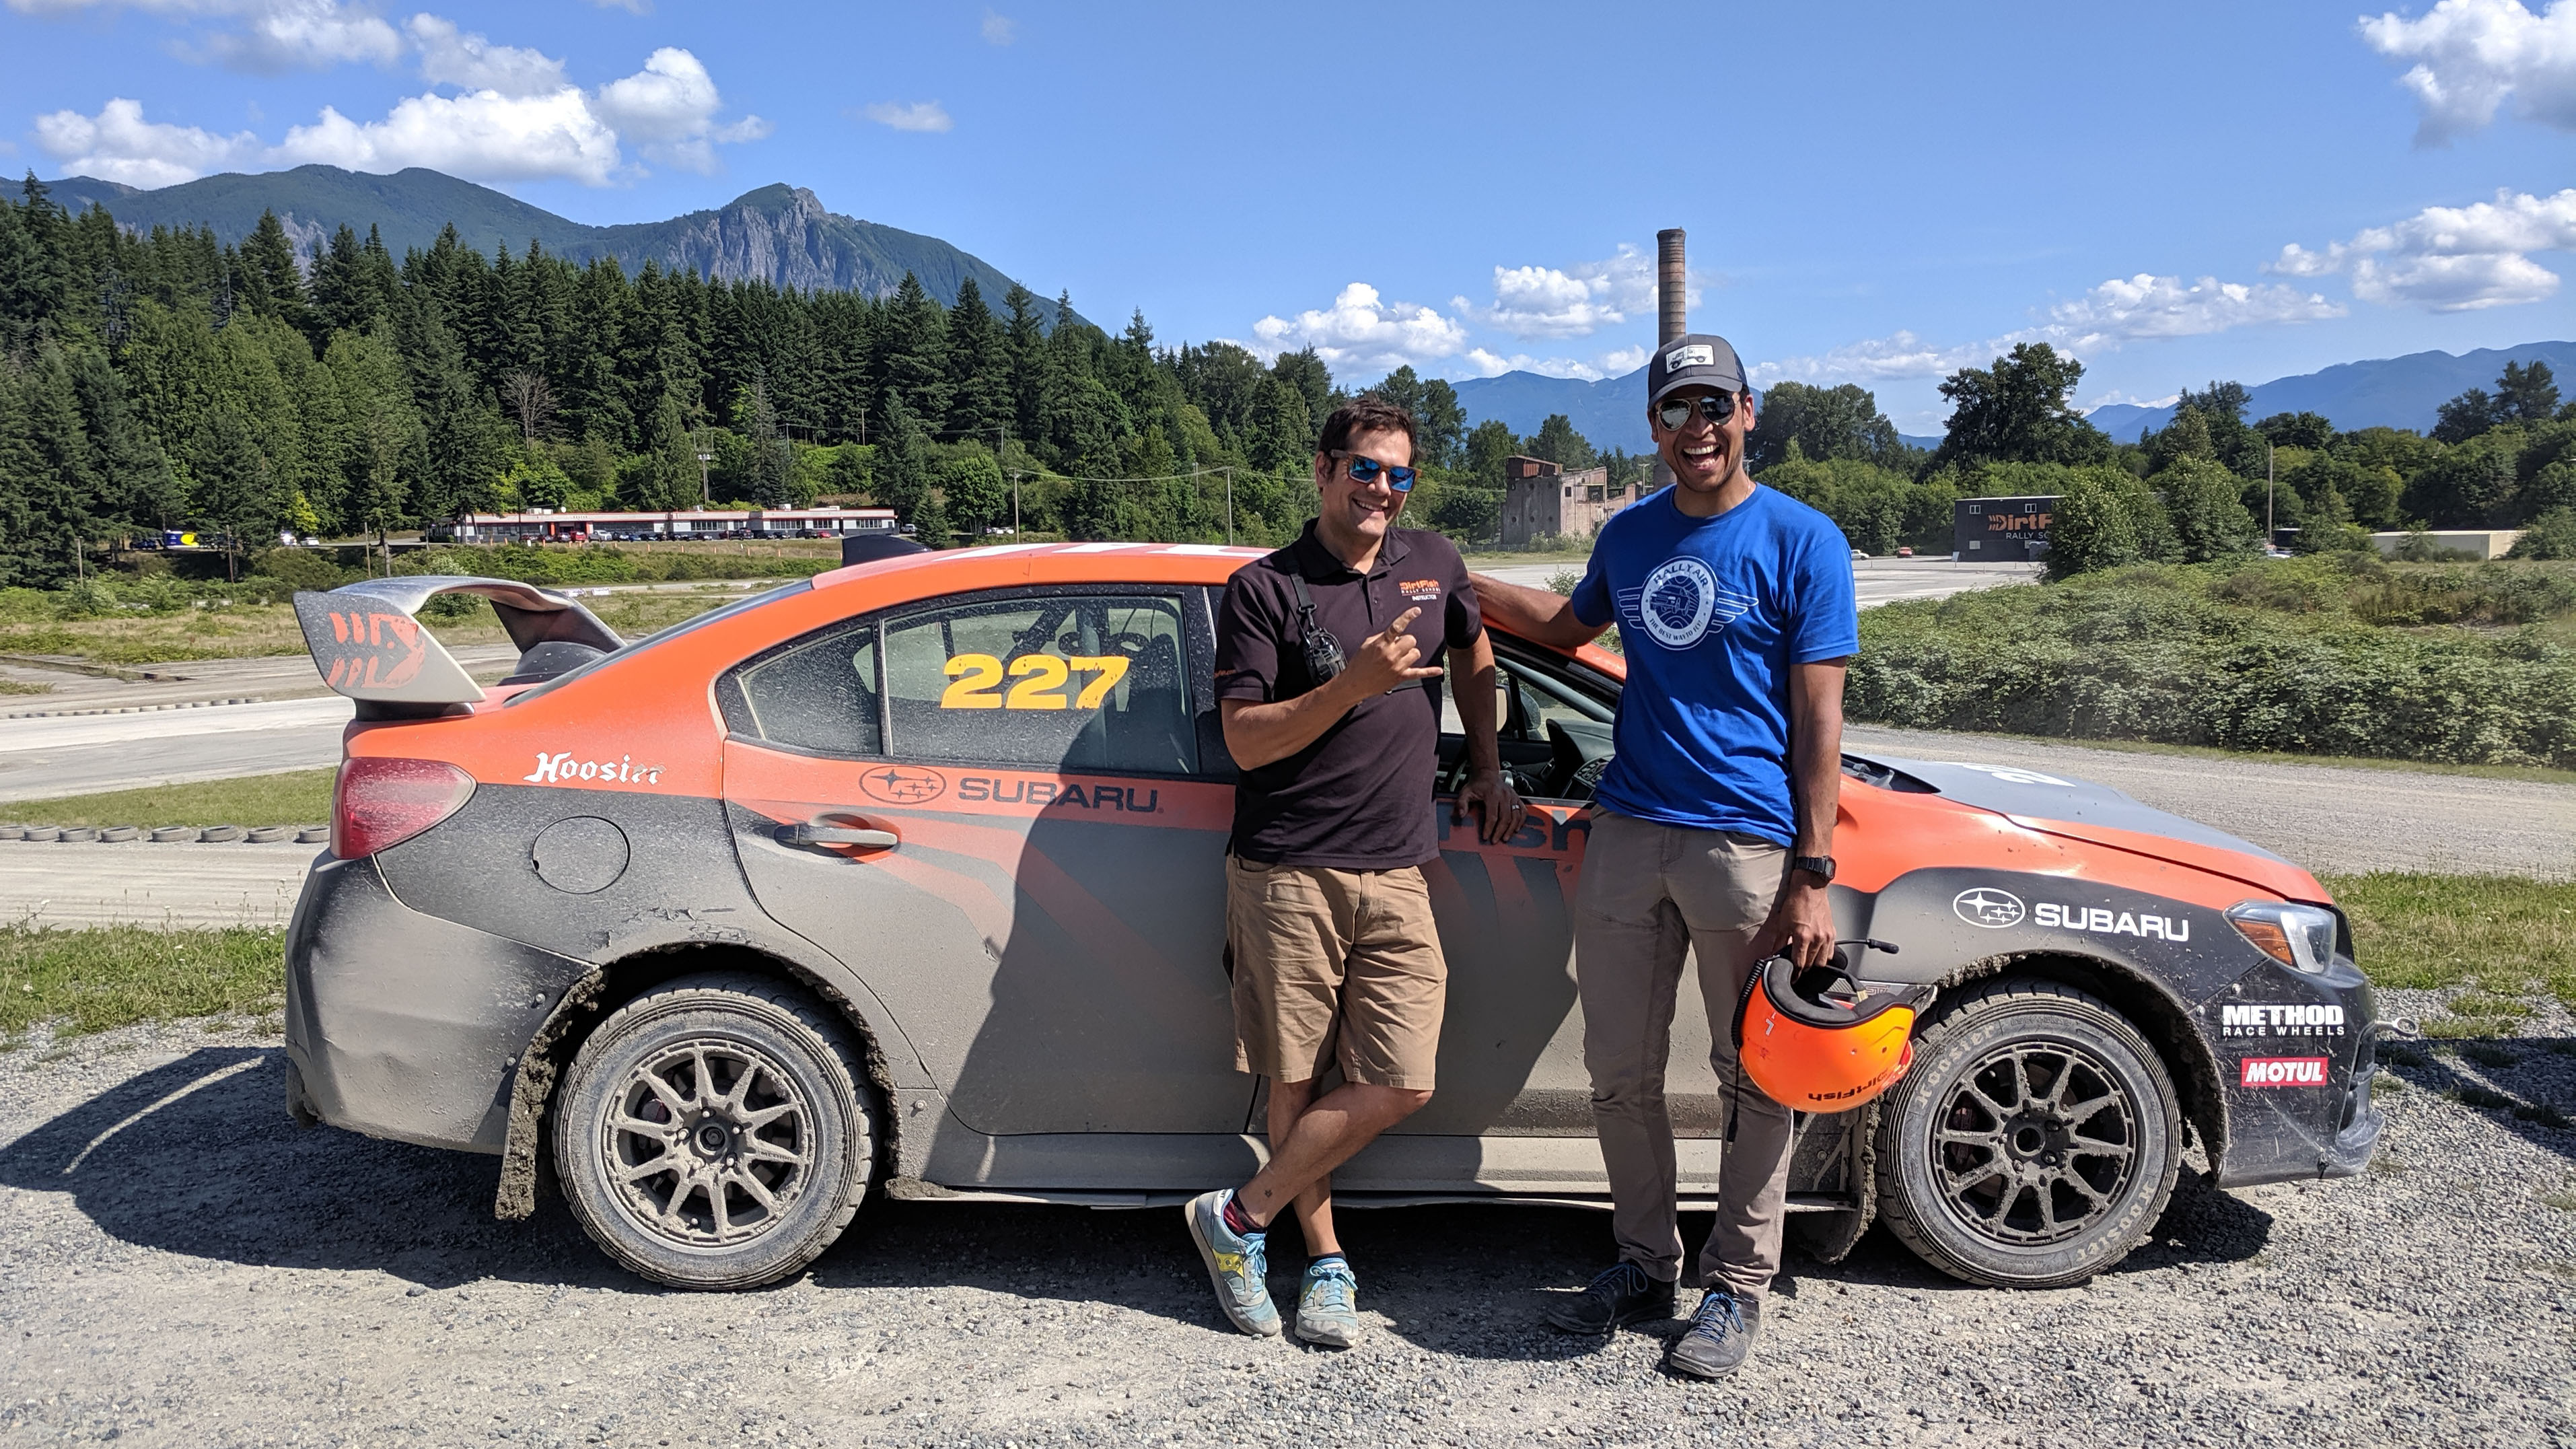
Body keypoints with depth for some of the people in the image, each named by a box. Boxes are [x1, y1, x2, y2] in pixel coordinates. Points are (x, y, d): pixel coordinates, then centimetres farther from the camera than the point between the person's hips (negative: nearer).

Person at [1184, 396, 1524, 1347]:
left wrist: (1487, 771, 26)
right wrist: (1358, 682, -19)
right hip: (1288, 873, -3)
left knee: (1399, 1085, -4)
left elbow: (1474, 653, 31)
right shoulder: (1264, 589, -3)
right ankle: (1326, 1262, 21)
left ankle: (1240, 1217, 10)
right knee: (1296, 1081, 3)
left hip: (1397, 875, 4)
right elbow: (1244, 739, -9)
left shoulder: (1432, 565, 11)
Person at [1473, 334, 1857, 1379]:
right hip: (1627, 831, 5)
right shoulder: (1629, 535, 11)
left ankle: (1737, 1285, 22)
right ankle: (1645, 1264, 28)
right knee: (1620, 1070, 10)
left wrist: (1812, 877, -13)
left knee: (1754, 1079, 6)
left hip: (1747, 846, -5)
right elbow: (1570, 626, 31)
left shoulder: (1802, 541, -4)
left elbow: (1818, 721, -7)